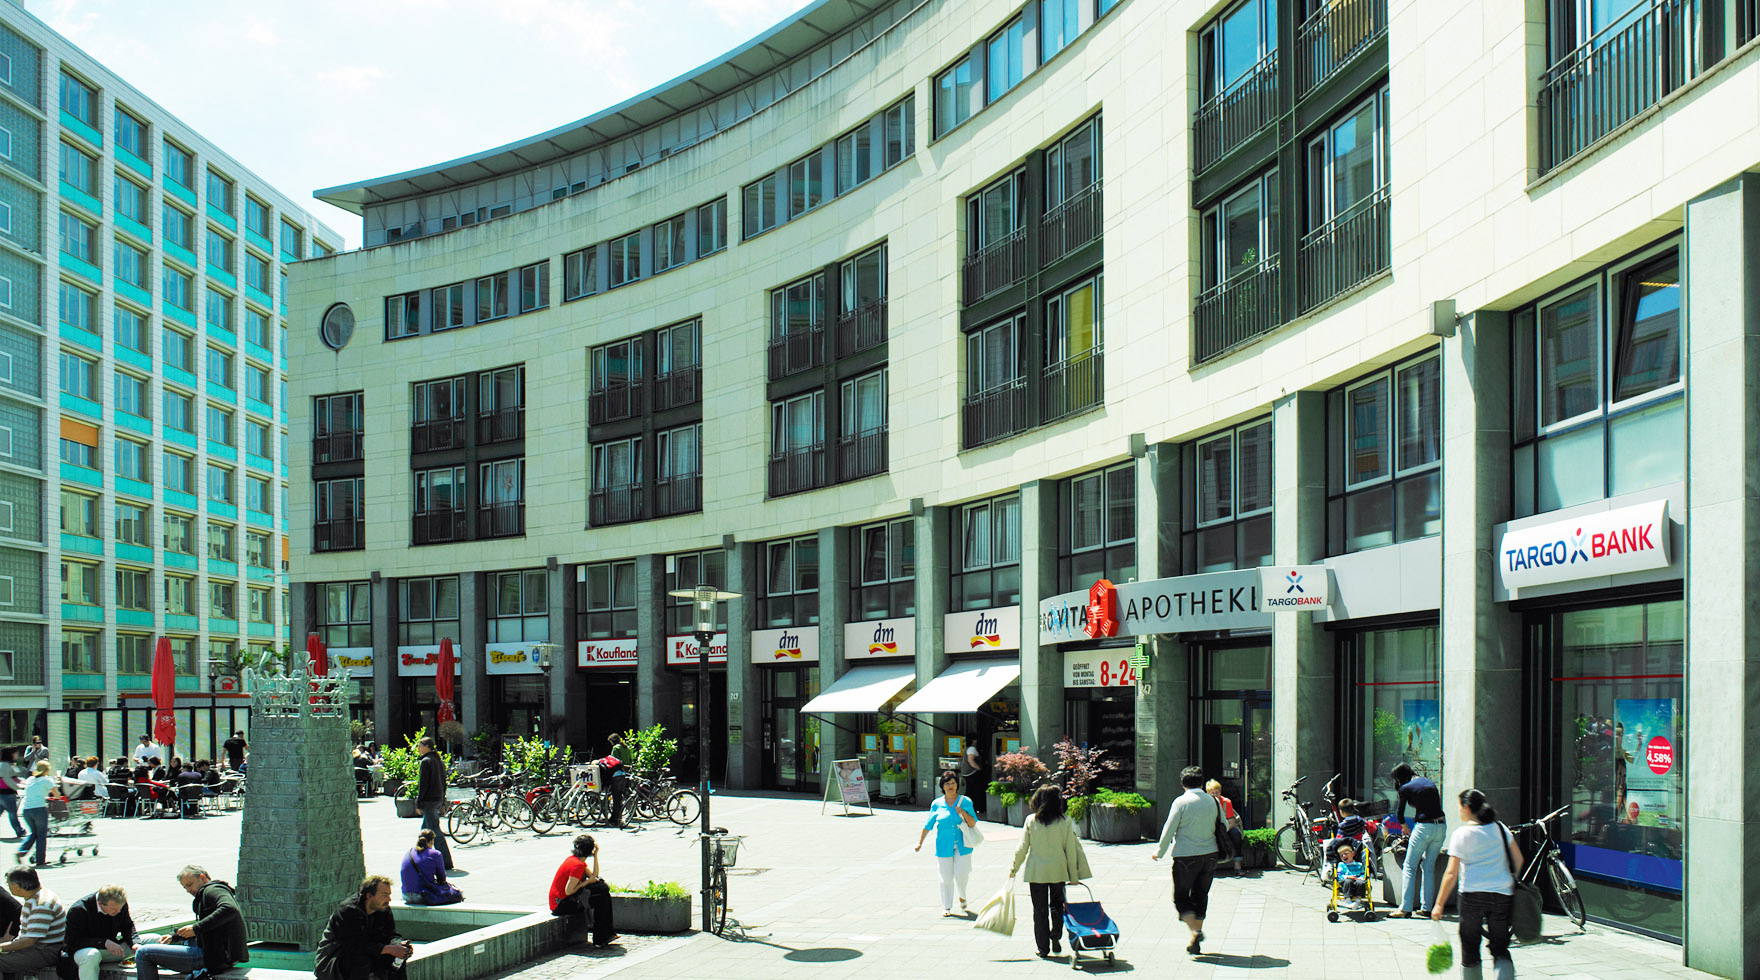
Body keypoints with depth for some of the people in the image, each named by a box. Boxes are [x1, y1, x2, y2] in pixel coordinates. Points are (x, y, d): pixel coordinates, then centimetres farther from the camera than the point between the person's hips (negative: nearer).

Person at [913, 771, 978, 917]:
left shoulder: (965, 802, 2)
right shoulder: (937, 804, 5)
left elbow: (973, 823, -1)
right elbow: (928, 824, 12)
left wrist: (963, 813, -16)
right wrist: (920, 842, 12)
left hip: (962, 845, -1)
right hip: (944, 846, 1)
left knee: (961, 875, -8)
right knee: (946, 877, 1)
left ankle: (962, 899, 22)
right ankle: (946, 907, 14)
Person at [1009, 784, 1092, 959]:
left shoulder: (1031, 820, -6)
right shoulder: (1065, 822, -6)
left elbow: (1022, 848, -3)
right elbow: (1071, 850, -2)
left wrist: (1014, 867, 11)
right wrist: (1074, 876, 6)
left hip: (1036, 871, 0)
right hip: (1058, 871, 0)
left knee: (1040, 910, 8)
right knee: (1057, 905, 19)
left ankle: (1043, 949, 10)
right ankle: (1056, 937, 0)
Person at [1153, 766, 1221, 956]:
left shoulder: (1181, 802, -10)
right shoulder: (1213, 802, 4)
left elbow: (1169, 829, -9)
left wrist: (1159, 851, 3)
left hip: (1186, 856, -5)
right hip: (1209, 854, 5)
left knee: (1181, 897, 6)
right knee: (1200, 897, 14)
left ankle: (1195, 931, -16)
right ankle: (1195, 944, 15)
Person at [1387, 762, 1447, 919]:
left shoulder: (1406, 788, -1)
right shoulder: (1431, 783, 16)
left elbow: (1399, 814, 8)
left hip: (1424, 828, -6)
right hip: (1441, 826, 6)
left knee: (1410, 867, 0)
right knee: (1429, 866, 16)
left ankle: (1405, 909, -7)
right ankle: (1427, 907, 14)